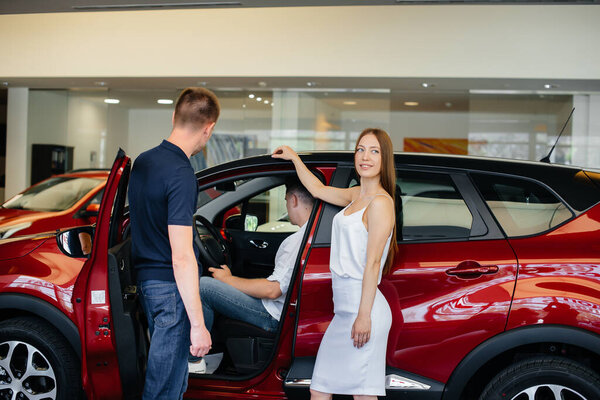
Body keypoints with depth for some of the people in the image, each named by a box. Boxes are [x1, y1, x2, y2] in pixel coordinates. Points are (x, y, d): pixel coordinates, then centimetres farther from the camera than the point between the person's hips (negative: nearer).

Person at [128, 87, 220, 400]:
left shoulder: (142, 161, 7)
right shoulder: (181, 176, -21)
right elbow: (182, 257, -24)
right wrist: (197, 325, -21)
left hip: (145, 279, 9)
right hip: (172, 289, -9)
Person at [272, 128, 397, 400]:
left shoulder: (380, 202, -10)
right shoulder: (356, 195, 16)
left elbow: (373, 263, -15)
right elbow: (318, 189, 35)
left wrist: (364, 316, -17)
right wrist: (294, 158, 43)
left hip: (362, 305, -9)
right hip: (344, 308, 9)